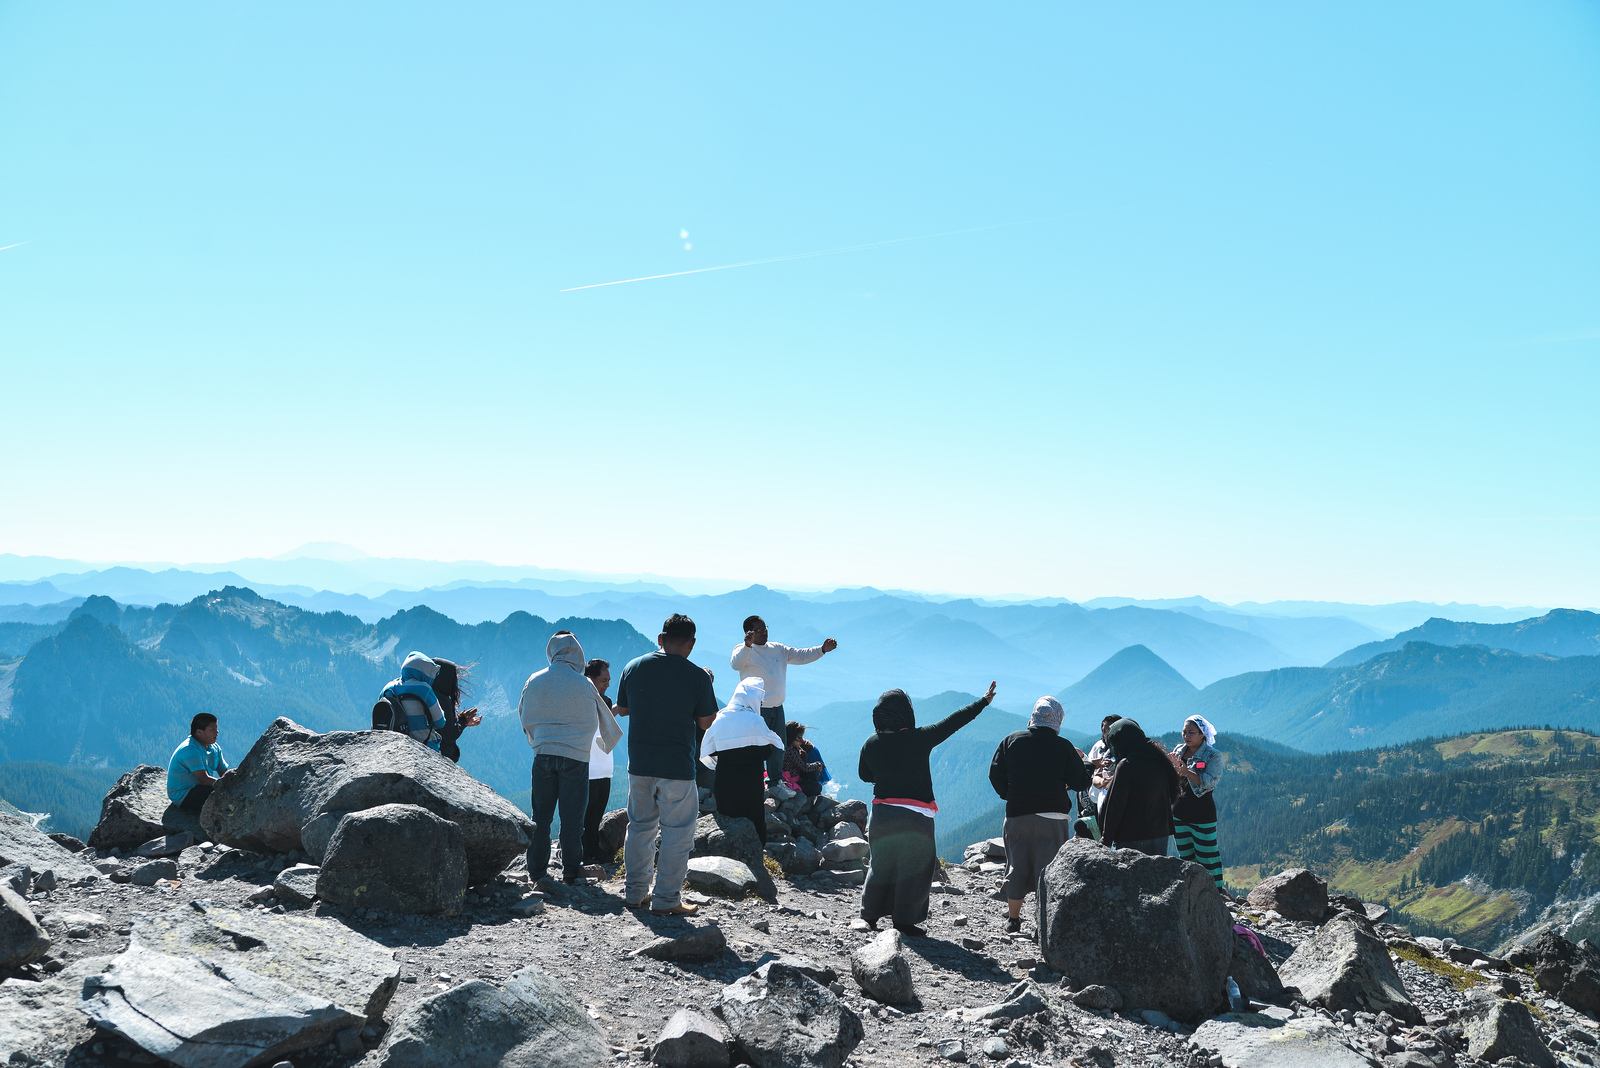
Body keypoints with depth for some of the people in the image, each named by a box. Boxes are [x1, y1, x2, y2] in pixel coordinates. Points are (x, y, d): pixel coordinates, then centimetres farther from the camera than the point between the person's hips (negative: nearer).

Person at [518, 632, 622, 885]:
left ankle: (536, 869, 15)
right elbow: (602, 719, 6)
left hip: (543, 756, 3)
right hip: (575, 757, -3)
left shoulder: (534, 681, 2)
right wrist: (609, 742, 27)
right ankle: (571, 871, 9)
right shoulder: (583, 684, -7)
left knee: (540, 815, 10)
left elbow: (524, 716, 13)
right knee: (572, 817, 4)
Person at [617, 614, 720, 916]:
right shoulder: (697, 676, -10)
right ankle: (666, 899, 5)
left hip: (639, 763, 4)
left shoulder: (634, 667, 2)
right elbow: (706, 722, -1)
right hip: (677, 767, -4)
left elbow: (621, 709, 14)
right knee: (677, 833, 4)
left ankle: (635, 892, 24)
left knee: (640, 826, 17)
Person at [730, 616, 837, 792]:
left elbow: (800, 656, 13)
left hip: (777, 707, 7)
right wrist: (747, 645, -49)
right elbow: (736, 664, -30)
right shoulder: (743, 650, -9)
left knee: (778, 747, 17)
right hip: (756, 709, -7)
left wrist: (822, 650, -1)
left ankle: (776, 782, 33)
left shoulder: (778, 649, 12)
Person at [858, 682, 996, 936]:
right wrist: (983, 702, 5)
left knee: (881, 865, 16)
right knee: (914, 868, 6)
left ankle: (870, 915, 19)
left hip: (882, 813, 4)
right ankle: (904, 921, 7)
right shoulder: (919, 738, -11)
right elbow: (954, 722, -4)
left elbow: (865, 775, 13)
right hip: (916, 816, -4)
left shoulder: (871, 744, -1)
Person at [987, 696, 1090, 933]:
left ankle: (1013, 919, 20)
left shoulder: (1011, 741, 2)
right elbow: (1081, 782, -2)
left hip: (1017, 815, 3)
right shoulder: (1064, 747, -4)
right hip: (1053, 817, -2)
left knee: (1017, 868, 12)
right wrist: (1079, 762, 17)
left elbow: (995, 775, 2)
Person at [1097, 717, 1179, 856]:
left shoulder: (1126, 765, -14)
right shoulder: (1159, 761, 8)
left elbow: (1115, 805, -14)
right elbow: (1173, 796, 18)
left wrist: (1106, 838, -8)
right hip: (1161, 834, 7)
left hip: (1130, 839, -7)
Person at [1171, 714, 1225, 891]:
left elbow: (1208, 782, -23)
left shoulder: (1212, 756, -10)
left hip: (1202, 815, -6)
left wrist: (1186, 772, -35)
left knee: (1207, 856, -2)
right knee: (1186, 856, 15)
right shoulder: (1178, 750, 6)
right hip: (1179, 813, 6)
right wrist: (1173, 767, -15)